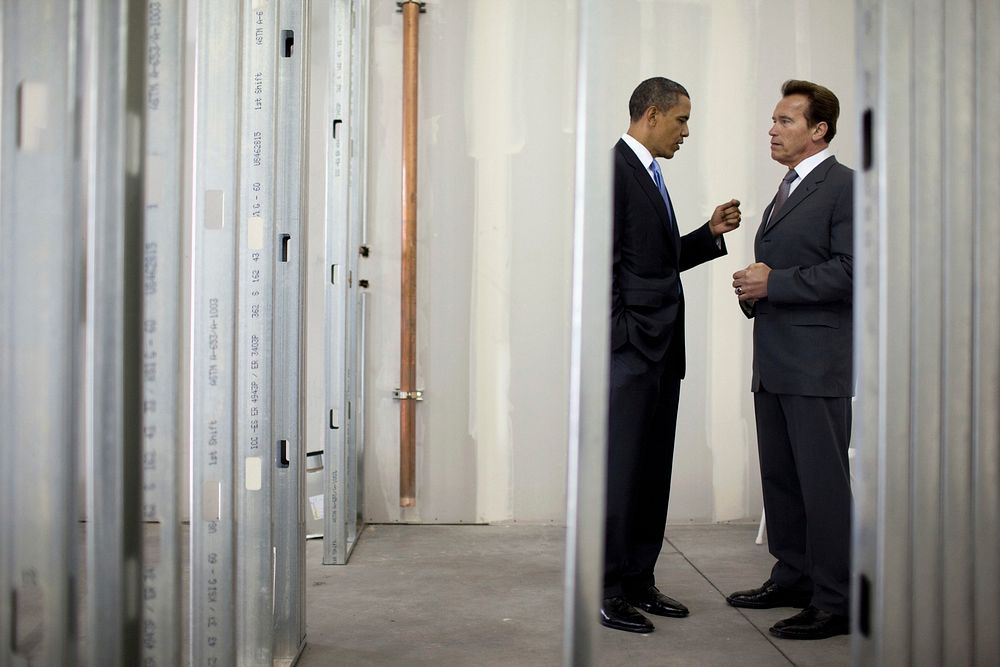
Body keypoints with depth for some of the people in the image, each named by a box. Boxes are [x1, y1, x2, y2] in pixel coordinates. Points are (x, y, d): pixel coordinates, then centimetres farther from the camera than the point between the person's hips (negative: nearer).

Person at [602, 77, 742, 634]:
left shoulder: (649, 175, 20)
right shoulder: (612, 170, -9)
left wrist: (710, 233, 13)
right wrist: (618, 335, -17)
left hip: (660, 351, 10)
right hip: (628, 350, -10)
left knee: (653, 471, 11)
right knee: (621, 469, -5)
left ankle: (639, 582, 19)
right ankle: (608, 590, 3)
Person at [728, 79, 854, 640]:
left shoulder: (845, 185, -8)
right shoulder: (788, 189, 21)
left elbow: (850, 271, -18)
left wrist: (773, 283, -17)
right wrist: (753, 286, 5)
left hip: (817, 363, -9)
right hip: (775, 362, 9)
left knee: (823, 482, -5)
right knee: (780, 477, 15)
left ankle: (836, 603, 2)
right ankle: (793, 579, 27)